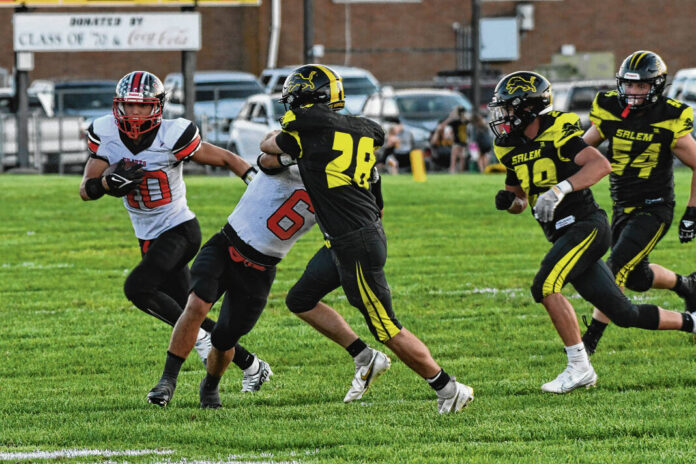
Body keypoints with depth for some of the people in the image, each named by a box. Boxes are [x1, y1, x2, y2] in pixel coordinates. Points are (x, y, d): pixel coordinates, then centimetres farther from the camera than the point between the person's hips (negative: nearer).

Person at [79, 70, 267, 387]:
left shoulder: (172, 137, -21)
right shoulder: (106, 135, -7)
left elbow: (227, 159, -11)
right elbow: (86, 191, -6)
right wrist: (109, 182, -28)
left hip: (180, 231, -6)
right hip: (149, 239, 6)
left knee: (137, 288, -25)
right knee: (185, 312, 9)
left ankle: (199, 337, -8)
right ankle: (248, 363, 23)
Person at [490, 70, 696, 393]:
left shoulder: (557, 132, -14)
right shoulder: (512, 149, 10)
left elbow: (601, 165, -26)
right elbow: (520, 201, 22)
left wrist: (560, 189, -35)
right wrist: (509, 201, -2)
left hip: (585, 225, -8)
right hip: (563, 234, 8)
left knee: (545, 286, -24)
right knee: (623, 314, 10)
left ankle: (579, 368, -18)